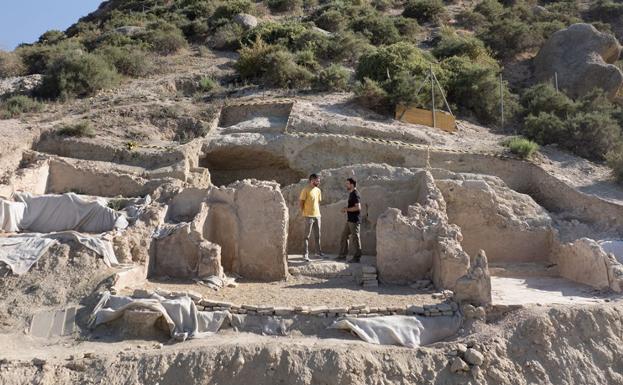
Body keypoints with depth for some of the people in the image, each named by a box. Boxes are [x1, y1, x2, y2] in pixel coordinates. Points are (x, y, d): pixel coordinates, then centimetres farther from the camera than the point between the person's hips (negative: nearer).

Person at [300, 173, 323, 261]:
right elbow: (301, 202, -8)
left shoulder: (318, 190, 11)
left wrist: (318, 212, 12)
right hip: (309, 216, -6)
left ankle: (318, 251, 26)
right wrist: (303, 214, -10)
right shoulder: (306, 190, -10)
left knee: (317, 235, 14)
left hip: (317, 215, 7)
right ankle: (305, 254, 2)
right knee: (307, 236, -2)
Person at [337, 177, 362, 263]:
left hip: (354, 220, -10)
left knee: (355, 238, -3)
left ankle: (357, 257, 5)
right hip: (349, 220, 10)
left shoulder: (355, 194, -15)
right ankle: (343, 255, 19)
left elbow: (358, 207, -23)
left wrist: (347, 209, -15)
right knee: (344, 236, 12)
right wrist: (346, 208, 10)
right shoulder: (351, 194, 16)